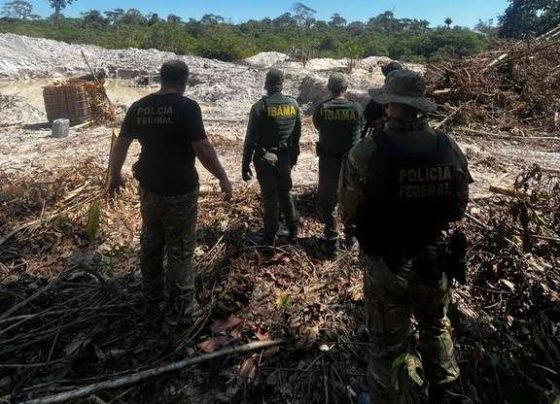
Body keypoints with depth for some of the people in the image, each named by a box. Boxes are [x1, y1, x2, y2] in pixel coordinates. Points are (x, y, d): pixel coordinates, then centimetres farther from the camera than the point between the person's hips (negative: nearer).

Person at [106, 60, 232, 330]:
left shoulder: (139, 106, 4)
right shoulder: (187, 107, -13)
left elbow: (121, 144, 9)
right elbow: (202, 149, -17)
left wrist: (114, 175, 22)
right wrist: (223, 178, -6)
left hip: (149, 188, 6)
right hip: (180, 190, -5)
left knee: (150, 246, 17)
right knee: (180, 250, 7)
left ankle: (153, 306, 31)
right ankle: (179, 310, 18)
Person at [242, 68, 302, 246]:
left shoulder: (260, 106, -13)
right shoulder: (293, 104, 0)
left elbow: (250, 138, -13)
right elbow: (297, 134, 8)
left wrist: (245, 164, -8)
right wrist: (294, 156, 20)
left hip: (265, 158, -4)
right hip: (285, 157, 4)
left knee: (270, 196, 5)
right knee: (284, 192, 20)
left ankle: (271, 236, 15)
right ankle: (293, 227, 27)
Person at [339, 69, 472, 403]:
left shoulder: (366, 153, -22)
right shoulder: (450, 148, -9)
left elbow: (349, 216, -14)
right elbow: (458, 210, 2)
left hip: (387, 265, -4)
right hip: (435, 259, 5)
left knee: (391, 344, 16)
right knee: (437, 326, 30)